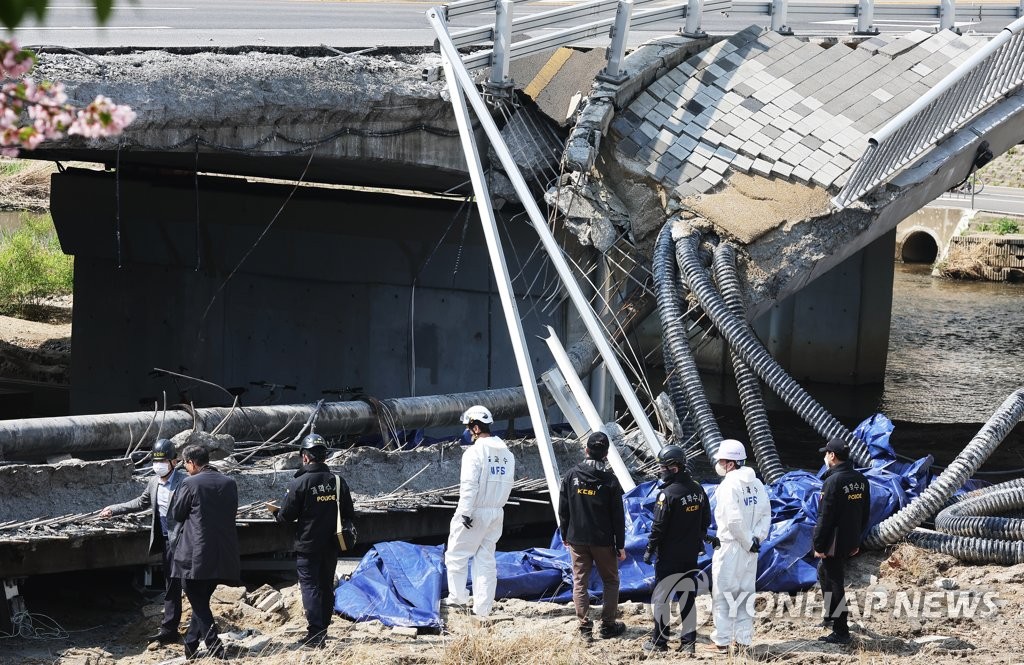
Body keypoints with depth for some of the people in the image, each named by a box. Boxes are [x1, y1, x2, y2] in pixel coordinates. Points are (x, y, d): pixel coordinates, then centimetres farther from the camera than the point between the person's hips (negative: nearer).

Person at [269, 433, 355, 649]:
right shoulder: (338, 481, 1)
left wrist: (275, 511, 12)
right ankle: (323, 630, 22)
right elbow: (349, 514, 7)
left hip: (308, 545, -5)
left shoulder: (300, 483, -14)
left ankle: (315, 634, -9)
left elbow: (287, 515, -10)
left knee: (310, 587, -2)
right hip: (331, 545, 5)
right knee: (327, 586, 15)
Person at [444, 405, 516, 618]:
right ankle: (483, 608, 11)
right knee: (486, 559, 11)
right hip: (497, 513, 7)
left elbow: (469, 485, -20)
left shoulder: (475, 452, -16)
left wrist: (465, 512, -17)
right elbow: (508, 483, 10)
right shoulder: (507, 453, 7)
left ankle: (458, 597, 10)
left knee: (456, 554, 10)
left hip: (474, 513, -7)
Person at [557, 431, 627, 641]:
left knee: (580, 582, 7)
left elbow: (563, 509, 3)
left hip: (577, 540, 2)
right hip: (603, 541, -2)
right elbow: (618, 515, -7)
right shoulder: (609, 480, -10)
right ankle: (608, 625, 12)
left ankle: (585, 627, 3)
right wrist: (621, 545, 1)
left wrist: (565, 535, 16)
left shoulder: (572, 476, -4)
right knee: (611, 582, 13)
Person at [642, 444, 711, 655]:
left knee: (661, 597, 4)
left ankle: (659, 640, 8)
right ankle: (689, 641, 11)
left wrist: (650, 550, -6)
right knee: (687, 597, 11)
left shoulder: (668, 494, -18)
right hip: (691, 555, 7)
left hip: (669, 557, -7)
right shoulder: (698, 490, 4)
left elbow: (658, 527, -16)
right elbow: (706, 520, 13)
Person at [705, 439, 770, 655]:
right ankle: (744, 640, 18)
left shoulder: (728, 485, -16)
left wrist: (749, 542, -12)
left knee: (723, 594, 1)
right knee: (745, 593, 14)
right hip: (750, 548, 7)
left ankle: (722, 641, 3)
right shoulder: (756, 484, 7)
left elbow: (734, 520, -22)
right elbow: (766, 514, 5)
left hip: (730, 546, -7)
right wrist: (756, 538, -1)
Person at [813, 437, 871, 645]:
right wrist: (857, 539, 22)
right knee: (823, 573, 27)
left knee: (835, 583, -2)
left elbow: (825, 518, -20)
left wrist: (818, 545, -14)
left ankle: (841, 632, 0)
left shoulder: (833, 482, -20)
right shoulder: (861, 480, 6)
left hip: (833, 542, -9)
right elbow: (865, 514, 14)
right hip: (851, 541, 9)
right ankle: (833, 615, 38)